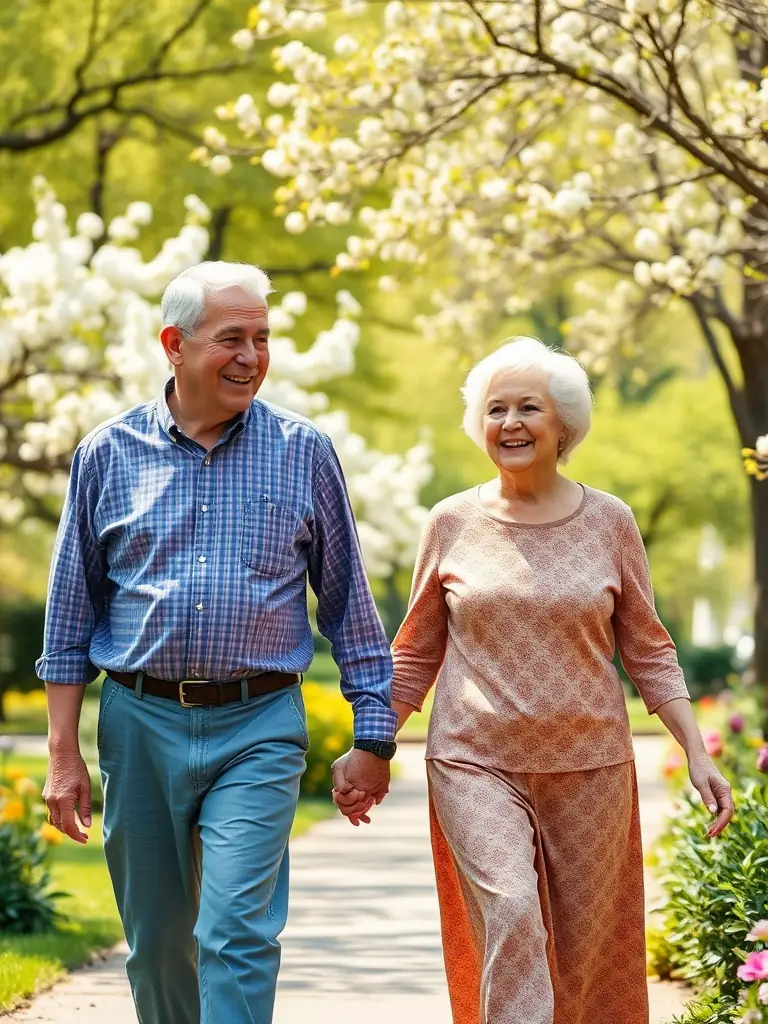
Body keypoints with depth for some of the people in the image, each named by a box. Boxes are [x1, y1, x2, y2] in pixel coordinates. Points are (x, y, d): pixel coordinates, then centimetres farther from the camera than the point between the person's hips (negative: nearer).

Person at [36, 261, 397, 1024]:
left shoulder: (303, 453, 2)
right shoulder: (108, 453, 4)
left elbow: (348, 600, 7)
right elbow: (71, 613, 8)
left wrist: (373, 737, 5)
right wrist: (63, 753, 4)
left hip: (257, 730, -2)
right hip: (140, 724, 2)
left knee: (237, 935, -13)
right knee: (156, 945, 11)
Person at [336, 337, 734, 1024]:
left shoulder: (609, 522, 3)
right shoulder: (453, 523, 3)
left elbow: (648, 652, 8)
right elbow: (415, 655, 12)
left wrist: (698, 755, 0)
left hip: (589, 767, 1)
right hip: (476, 763, -1)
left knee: (582, 954, 6)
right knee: (511, 919, -22)